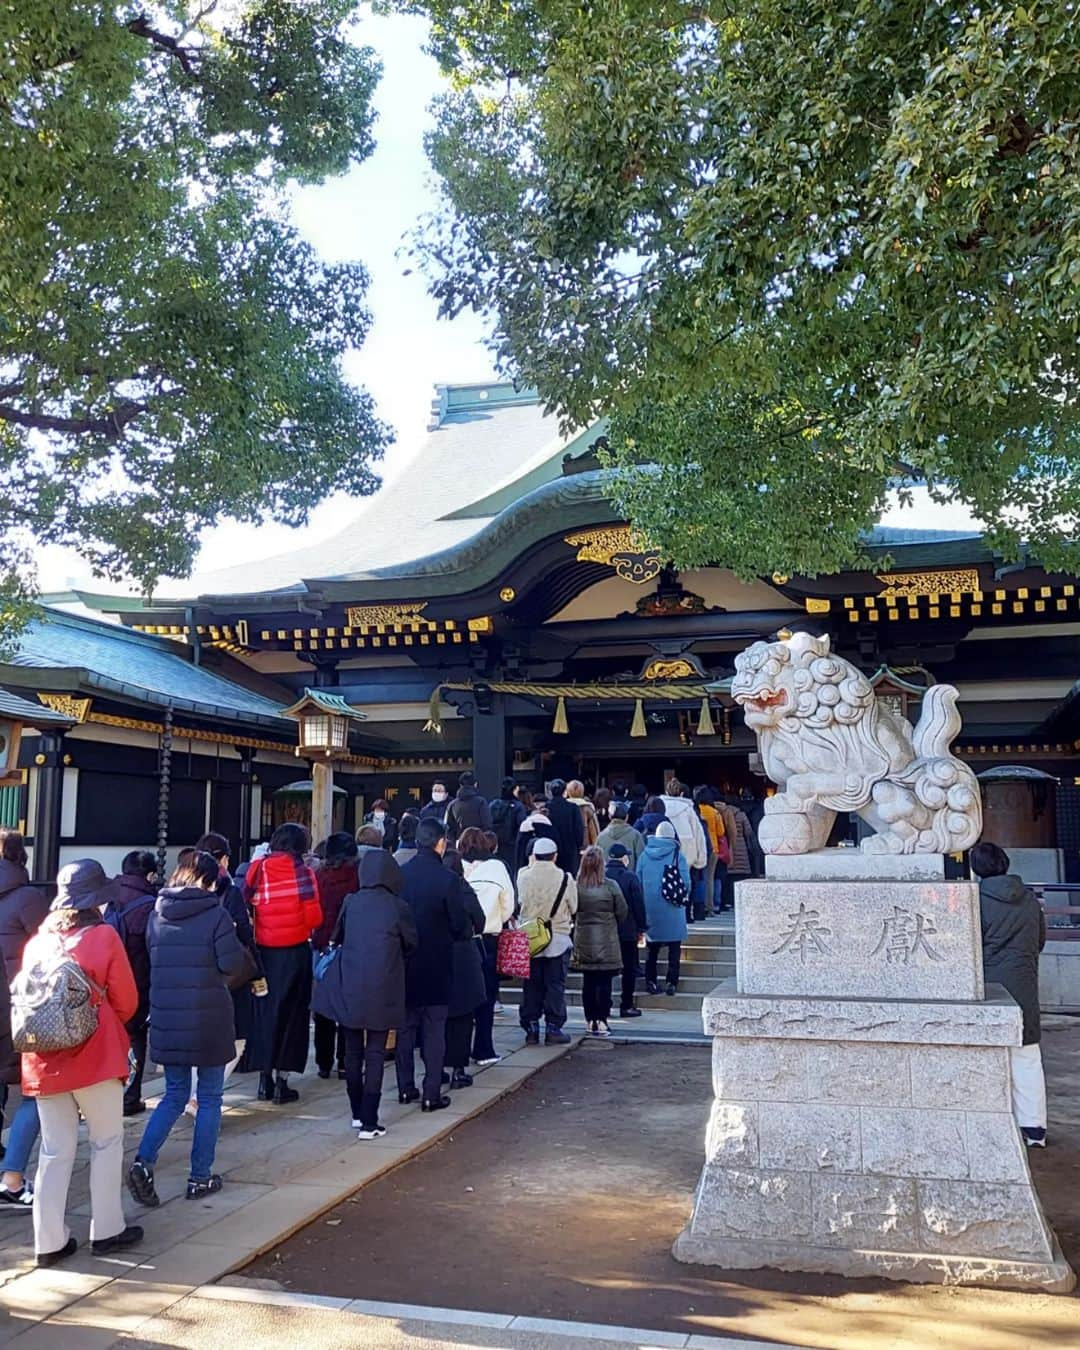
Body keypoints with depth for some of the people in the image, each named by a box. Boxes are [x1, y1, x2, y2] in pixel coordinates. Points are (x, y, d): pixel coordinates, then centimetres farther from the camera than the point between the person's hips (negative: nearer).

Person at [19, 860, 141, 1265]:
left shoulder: (38, 941, 5)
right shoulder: (104, 936, -7)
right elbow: (125, 1001, -4)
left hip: (43, 1059, 4)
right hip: (94, 1054, -4)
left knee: (55, 1150, 12)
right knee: (107, 1142, 10)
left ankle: (49, 1241, 15)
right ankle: (106, 1230, 16)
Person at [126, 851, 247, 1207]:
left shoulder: (157, 914, 4)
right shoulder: (215, 913, -11)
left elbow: (150, 961, 11)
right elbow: (232, 964, -14)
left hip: (166, 1020, 5)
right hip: (208, 1020, -4)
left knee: (174, 1095, 17)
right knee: (209, 1099, 10)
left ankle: (143, 1162, -1)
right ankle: (200, 1177, 15)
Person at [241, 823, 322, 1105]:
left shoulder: (257, 870, -1)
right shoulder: (302, 872, -9)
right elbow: (314, 917, -10)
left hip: (264, 951, 3)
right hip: (294, 952, -3)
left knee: (265, 1010, 15)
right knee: (291, 1012, 8)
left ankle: (264, 1078, 20)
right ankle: (281, 1081, 10)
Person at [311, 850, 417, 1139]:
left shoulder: (350, 902, -4)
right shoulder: (398, 908, -9)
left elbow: (337, 936, 10)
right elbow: (411, 945, 5)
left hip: (349, 988, 2)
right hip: (382, 991, -2)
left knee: (353, 1052, 15)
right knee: (375, 1055, 5)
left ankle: (357, 1114, 25)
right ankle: (369, 1123, 4)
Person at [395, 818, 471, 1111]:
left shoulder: (399, 875, -4)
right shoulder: (448, 879, -16)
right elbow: (460, 925, -11)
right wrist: (467, 931, 11)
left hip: (404, 963, 4)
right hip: (436, 964, -4)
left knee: (406, 1027, 15)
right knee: (434, 1029, 5)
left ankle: (405, 1088, 22)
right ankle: (432, 1094, 7)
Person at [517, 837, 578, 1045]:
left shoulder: (523, 877, -7)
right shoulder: (565, 879, -11)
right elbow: (573, 908, 1)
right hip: (558, 939, -2)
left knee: (531, 986, 10)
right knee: (555, 985, 6)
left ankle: (531, 1029, 12)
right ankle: (553, 1028, 7)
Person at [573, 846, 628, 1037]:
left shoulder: (575, 886, -8)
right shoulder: (611, 886, -10)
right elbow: (622, 912, -2)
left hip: (583, 941, 2)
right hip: (606, 942, -2)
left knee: (588, 982, 10)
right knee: (604, 982, 3)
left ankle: (591, 1021, 15)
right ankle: (602, 1021, 2)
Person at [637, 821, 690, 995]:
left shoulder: (644, 855, 4)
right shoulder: (677, 854, -6)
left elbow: (638, 882, 7)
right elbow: (686, 883, -8)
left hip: (649, 908, 3)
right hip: (672, 910, -3)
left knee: (651, 948, 12)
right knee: (674, 947, 6)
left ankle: (650, 981, 10)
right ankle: (671, 983, 2)